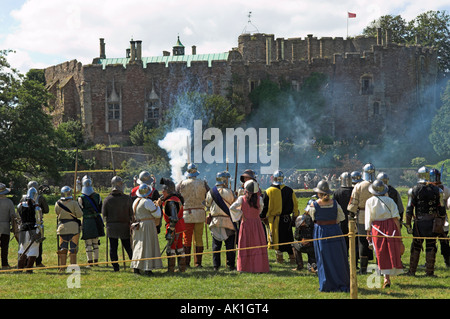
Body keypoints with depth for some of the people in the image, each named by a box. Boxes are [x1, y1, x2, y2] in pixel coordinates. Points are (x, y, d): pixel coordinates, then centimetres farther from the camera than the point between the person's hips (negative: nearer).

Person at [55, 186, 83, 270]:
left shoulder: (58, 203, -1)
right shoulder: (73, 203, -12)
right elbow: (79, 214, -13)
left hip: (62, 227, 3)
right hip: (73, 228, -3)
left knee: (63, 248, 10)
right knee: (73, 248, 2)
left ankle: (62, 266, 10)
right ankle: (73, 265, 0)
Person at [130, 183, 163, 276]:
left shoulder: (136, 201, 10)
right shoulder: (147, 202, -15)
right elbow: (157, 215, -12)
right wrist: (157, 206, 9)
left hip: (138, 226, 8)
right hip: (148, 226, -8)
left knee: (138, 246, 13)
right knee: (147, 246, -5)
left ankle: (136, 268, 12)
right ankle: (147, 269, -7)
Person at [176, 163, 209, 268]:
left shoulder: (181, 184, -2)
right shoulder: (203, 184, 2)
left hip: (186, 215, -1)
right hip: (200, 214, 1)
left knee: (186, 239, 2)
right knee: (198, 239, 7)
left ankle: (186, 262, 0)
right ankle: (198, 263, 7)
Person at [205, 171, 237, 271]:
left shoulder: (211, 192, 1)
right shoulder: (229, 192, -11)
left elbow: (208, 205, 10)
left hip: (215, 221, 3)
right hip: (228, 221, -3)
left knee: (216, 244, 10)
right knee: (230, 244, 5)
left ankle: (216, 265, 9)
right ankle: (231, 264, 7)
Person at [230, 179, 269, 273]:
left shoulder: (242, 199, -9)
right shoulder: (259, 199, -6)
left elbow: (232, 208, -17)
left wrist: (240, 213, -4)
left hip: (246, 223, -1)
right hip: (257, 223, 1)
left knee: (245, 246, 7)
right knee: (258, 245, 6)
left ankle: (245, 267, 6)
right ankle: (260, 266, 5)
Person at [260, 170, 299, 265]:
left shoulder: (269, 191, -8)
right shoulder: (289, 190, 2)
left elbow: (266, 206, -6)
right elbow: (295, 204, 7)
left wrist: (264, 217, 5)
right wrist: (295, 216, 17)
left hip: (275, 219, -3)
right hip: (287, 219, 3)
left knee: (277, 239, 5)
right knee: (288, 238, 14)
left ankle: (279, 257, 7)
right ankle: (292, 257, 15)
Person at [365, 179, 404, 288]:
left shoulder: (370, 201, -1)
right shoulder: (389, 200, 0)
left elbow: (369, 219, 0)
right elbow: (396, 218, -2)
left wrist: (368, 233, 7)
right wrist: (399, 233, 1)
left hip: (377, 228, 0)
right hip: (391, 226, 0)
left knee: (382, 255, 5)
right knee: (393, 252, 9)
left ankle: (386, 278, 1)